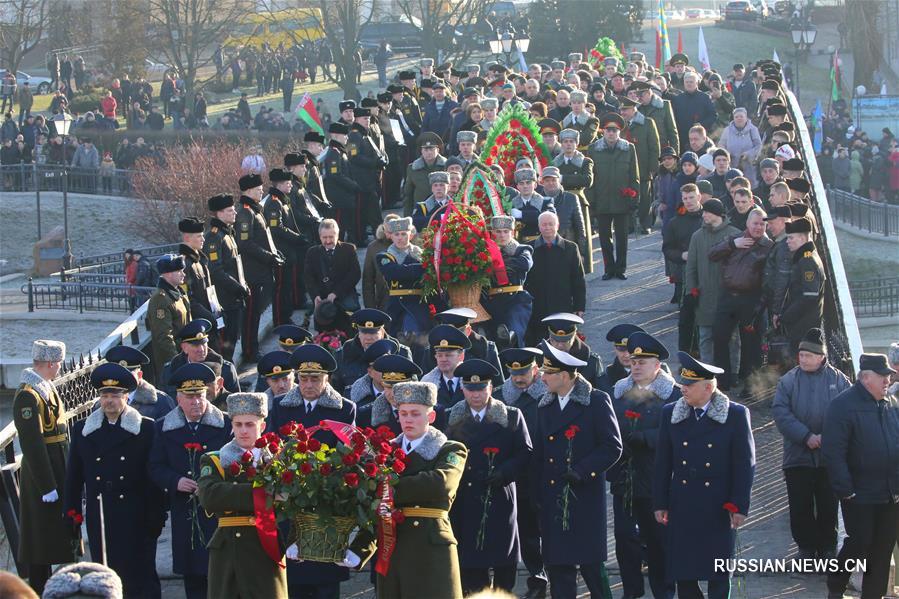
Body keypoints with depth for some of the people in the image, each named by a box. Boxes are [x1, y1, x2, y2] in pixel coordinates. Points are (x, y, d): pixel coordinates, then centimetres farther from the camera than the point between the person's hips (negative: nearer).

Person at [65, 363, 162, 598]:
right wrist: (72, 513, 8)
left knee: (141, 578, -4)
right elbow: (74, 477, 13)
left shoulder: (146, 429, 2)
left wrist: (155, 517, -4)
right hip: (99, 520, 3)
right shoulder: (82, 431, 10)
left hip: (134, 518, -3)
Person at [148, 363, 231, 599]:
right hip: (184, 514, 2)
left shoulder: (225, 425, 3)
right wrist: (175, 482, -11)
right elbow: (156, 467, 8)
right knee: (192, 574, 4)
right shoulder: (164, 429, 9)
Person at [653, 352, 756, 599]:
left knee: (719, 577, 3)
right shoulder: (671, 413, 4)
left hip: (719, 509, -3)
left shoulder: (736, 415, -5)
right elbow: (663, 463, 7)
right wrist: (660, 503, 4)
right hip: (682, 508, 3)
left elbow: (745, 464, -4)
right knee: (683, 572, 5)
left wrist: (740, 506, -8)